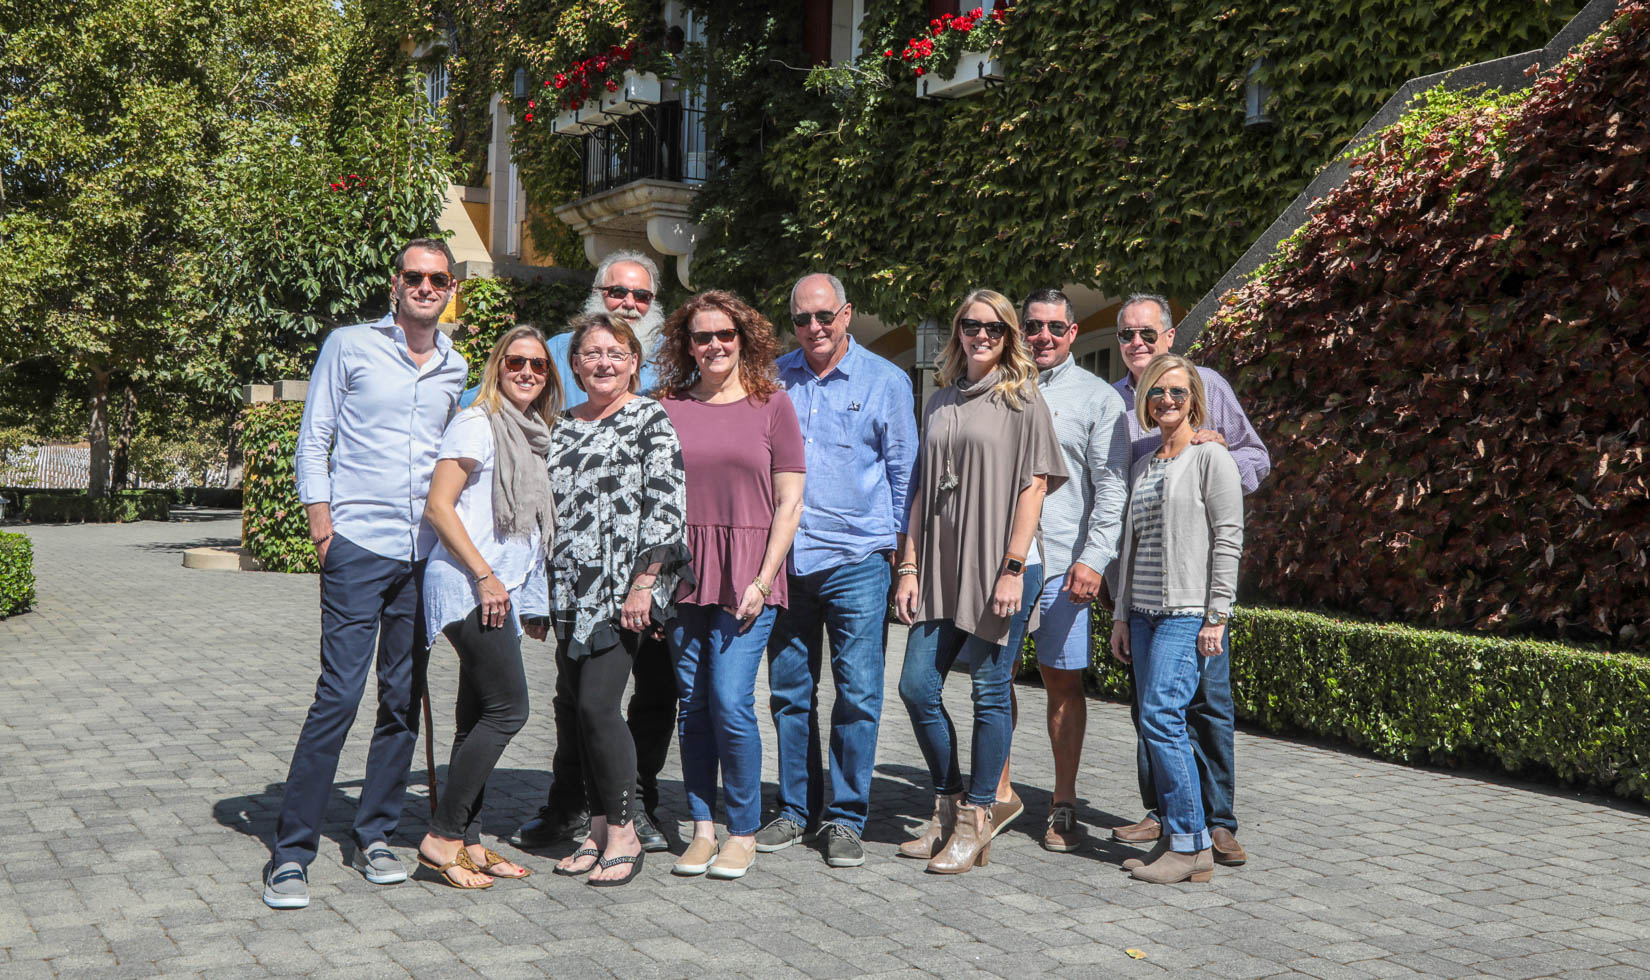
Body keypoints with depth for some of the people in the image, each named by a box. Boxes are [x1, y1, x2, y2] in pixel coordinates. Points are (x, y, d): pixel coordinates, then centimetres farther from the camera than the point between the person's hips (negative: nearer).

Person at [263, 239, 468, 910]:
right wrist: (319, 517, -9)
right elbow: (313, 439, 2)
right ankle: (291, 853, -1)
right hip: (358, 545, -5)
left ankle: (374, 838, 18)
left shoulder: (456, 371, 16)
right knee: (339, 693, -10)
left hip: (426, 553, 5)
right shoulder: (350, 347, 4)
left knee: (404, 699, 7)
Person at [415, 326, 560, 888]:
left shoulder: (532, 435, 19)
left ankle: (466, 842, 14)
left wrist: (535, 599, 18)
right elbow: (438, 507, -13)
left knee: (479, 718, 9)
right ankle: (442, 837, -4)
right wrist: (484, 576, -17)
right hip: (469, 587, -8)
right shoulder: (477, 425, -6)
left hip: (503, 591, 8)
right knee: (507, 709, -12)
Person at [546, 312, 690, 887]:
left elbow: (666, 505, -11)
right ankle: (599, 829, 18)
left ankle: (624, 833, 0)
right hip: (570, 592, 7)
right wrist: (542, 592, 16)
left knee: (597, 704, -12)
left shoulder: (651, 419, -3)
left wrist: (643, 582, -17)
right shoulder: (564, 425, 17)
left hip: (623, 589, -7)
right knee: (578, 705, 7)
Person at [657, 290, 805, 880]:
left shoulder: (771, 405, 3)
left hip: (748, 575, -3)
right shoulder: (669, 407, 9)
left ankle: (743, 833, 7)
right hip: (683, 575, 3)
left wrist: (764, 579, -8)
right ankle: (702, 829, 18)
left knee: (731, 703, -8)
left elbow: (789, 502, 1)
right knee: (692, 705, 6)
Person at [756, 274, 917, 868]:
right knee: (789, 691, 8)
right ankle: (795, 809, 22)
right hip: (785, 558, 3)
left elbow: (904, 471, 8)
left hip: (857, 561, -3)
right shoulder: (773, 379, 10)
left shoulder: (885, 382, 3)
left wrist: (900, 542, 3)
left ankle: (846, 818, 10)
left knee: (858, 695, -2)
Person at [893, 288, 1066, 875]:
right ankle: (948, 809, 20)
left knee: (990, 694, 0)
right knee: (917, 686, 2)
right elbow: (922, 491, 15)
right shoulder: (940, 403, 16)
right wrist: (908, 567, 8)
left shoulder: (1022, 399, 0)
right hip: (942, 568, 6)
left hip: (1000, 566, -5)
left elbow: (1033, 486, -7)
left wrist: (1013, 568, -14)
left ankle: (975, 824, 11)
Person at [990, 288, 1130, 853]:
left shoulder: (1097, 398, 5)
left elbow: (1111, 488, -1)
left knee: (1063, 680, 2)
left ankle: (1064, 806, 12)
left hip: (1062, 563, -2)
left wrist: (1094, 558, -12)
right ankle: (999, 795, 16)